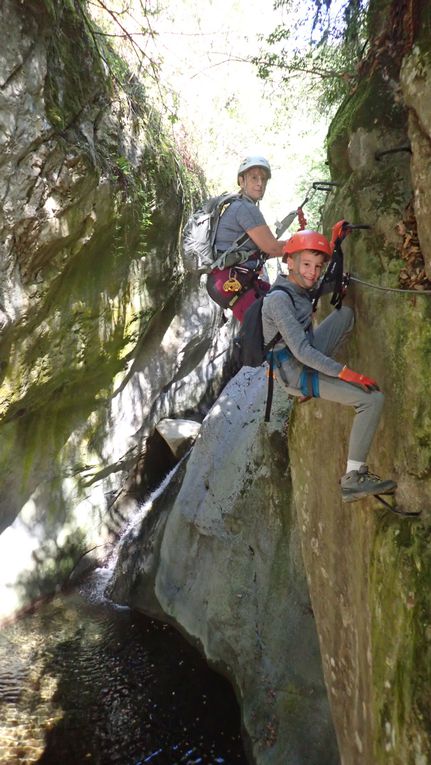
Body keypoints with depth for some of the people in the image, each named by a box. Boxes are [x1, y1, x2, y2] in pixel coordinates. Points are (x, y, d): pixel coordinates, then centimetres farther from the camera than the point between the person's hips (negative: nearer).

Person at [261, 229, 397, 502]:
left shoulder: (300, 285, -1)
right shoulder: (279, 299, -26)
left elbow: (329, 286, 17)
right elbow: (301, 351, -30)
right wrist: (346, 373, -28)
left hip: (309, 354, 9)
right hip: (297, 373, -9)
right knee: (373, 399, -17)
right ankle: (353, 479, -13)